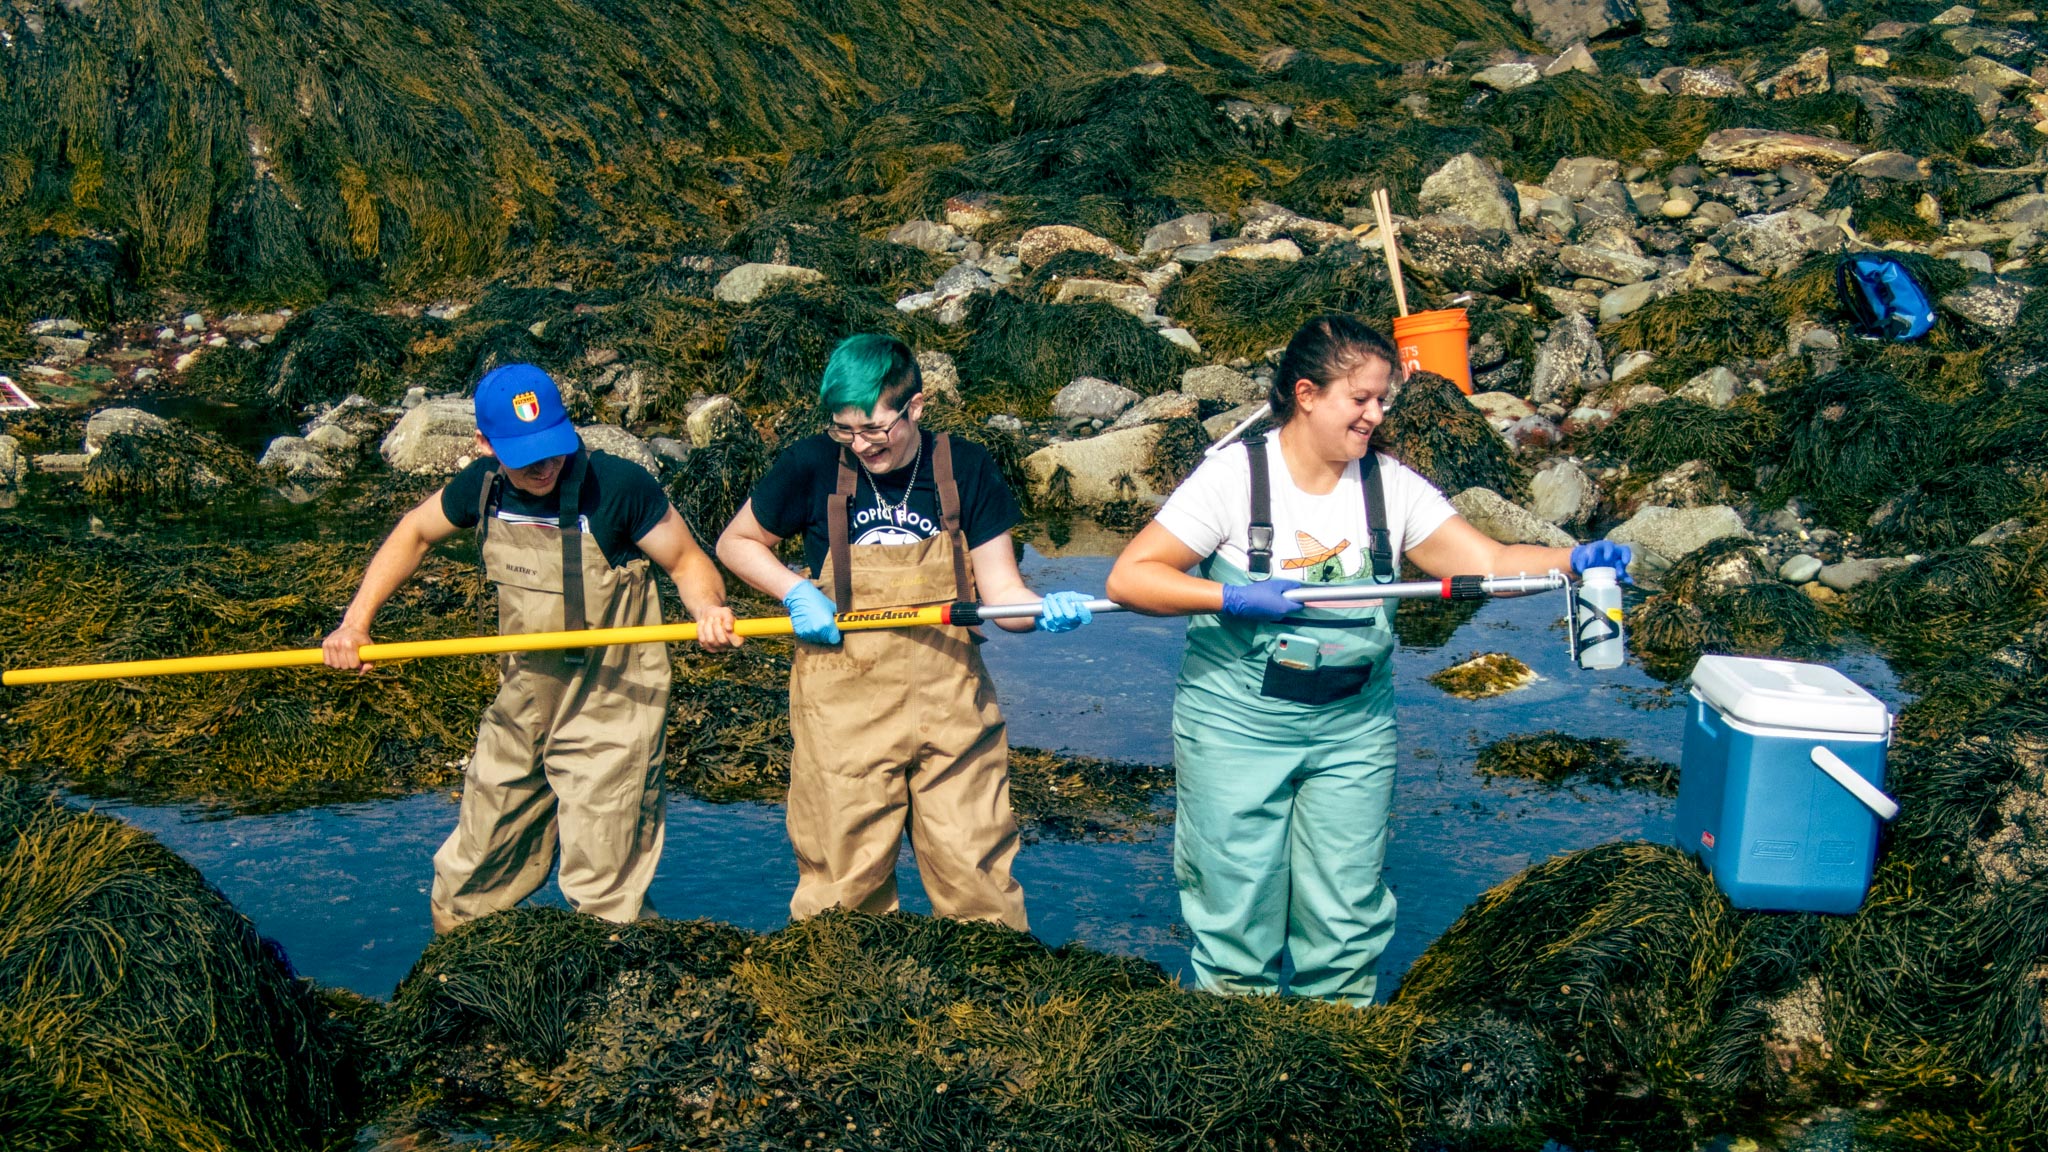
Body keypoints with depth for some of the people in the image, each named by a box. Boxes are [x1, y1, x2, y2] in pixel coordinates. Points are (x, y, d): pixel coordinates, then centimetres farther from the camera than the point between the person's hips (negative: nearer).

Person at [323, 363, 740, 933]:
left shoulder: (619, 486, -20)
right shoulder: (483, 486, -5)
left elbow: (687, 561, -8)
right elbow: (414, 533, 15)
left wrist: (708, 607, -31)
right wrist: (356, 621, 6)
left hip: (608, 714, -6)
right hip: (519, 710, 6)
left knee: (604, 902, -2)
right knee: (468, 884, 19)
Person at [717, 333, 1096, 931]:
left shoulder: (966, 468, -1)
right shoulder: (812, 466, -4)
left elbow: (1000, 591, -1)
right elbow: (735, 542, 12)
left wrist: (1045, 610, -22)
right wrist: (796, 592, -5)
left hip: (952, 702, 1)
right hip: (843, 707, -1)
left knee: (976, 873, 3)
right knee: (843, 877, 6)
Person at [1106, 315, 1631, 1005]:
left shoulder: (1391, 486, 1)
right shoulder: (1235, 476, -10)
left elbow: (1487, 563, -4)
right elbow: (1130, 577, -14)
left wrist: (1574, 559, -21)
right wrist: (1233, 598, -25)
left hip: (1353, 727, 3)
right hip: (1236, 726, -3)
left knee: (1347, 915, 7)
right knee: (1237, 906, 4)